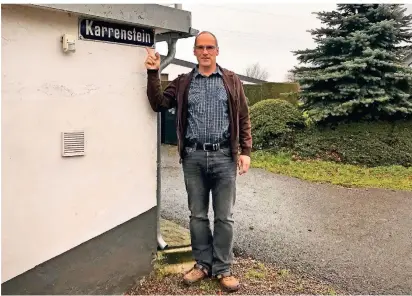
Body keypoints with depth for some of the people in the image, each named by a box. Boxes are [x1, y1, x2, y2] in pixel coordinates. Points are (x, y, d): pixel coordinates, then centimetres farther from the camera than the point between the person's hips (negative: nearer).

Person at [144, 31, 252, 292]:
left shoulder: (232, 81, 7)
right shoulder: (183, 82, 10)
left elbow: (244, 119, 5)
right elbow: (159, 104, 3)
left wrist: (245, 151, -2)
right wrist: (153, 74, -6)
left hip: (224, 156, -1)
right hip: (193, 157, 2)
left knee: (224, 216, 5)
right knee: (197, 215, 11)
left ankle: (223, 269, 19)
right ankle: (203, 264, 26)